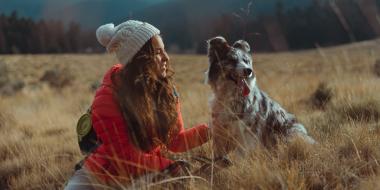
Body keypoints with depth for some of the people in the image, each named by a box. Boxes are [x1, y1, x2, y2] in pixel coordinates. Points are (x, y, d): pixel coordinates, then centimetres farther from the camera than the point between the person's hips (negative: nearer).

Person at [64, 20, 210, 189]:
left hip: (146, 176, 5)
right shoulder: (108, 98, -22)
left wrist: (208, 130, -16)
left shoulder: (165, 90, -5)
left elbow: (175, 140, -3)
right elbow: (126, 159, -21)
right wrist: (167, 165, -26)